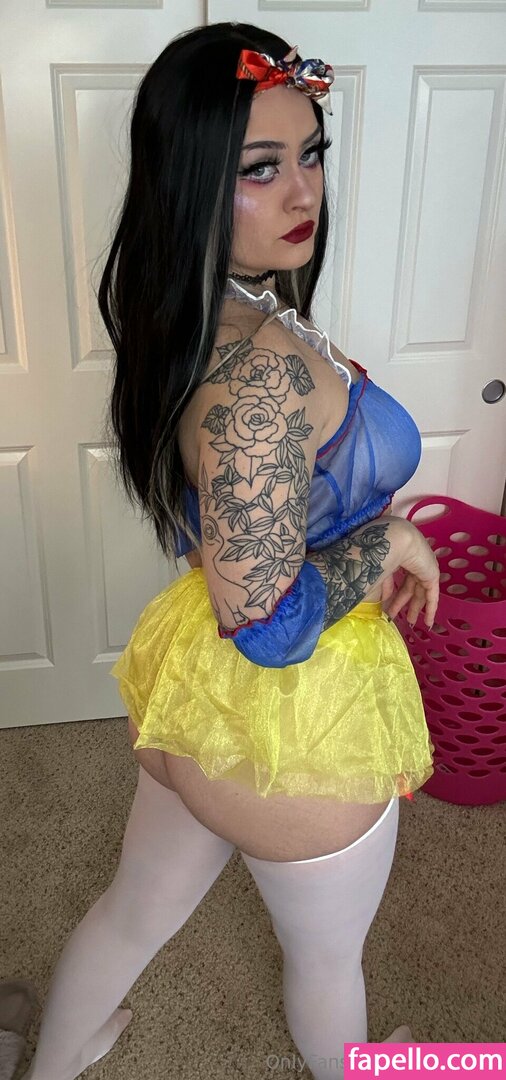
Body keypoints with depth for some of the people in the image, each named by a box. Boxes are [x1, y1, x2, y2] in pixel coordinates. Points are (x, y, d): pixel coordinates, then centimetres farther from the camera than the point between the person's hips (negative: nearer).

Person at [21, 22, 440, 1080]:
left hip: (196, 684, 8)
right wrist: (390, 538, -16)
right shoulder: (262, 365, -31)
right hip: (291, 725, -8)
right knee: (328, 953, 27)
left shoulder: (199, 317, -1)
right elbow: (271, 623, -29)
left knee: (133, 911, 32)